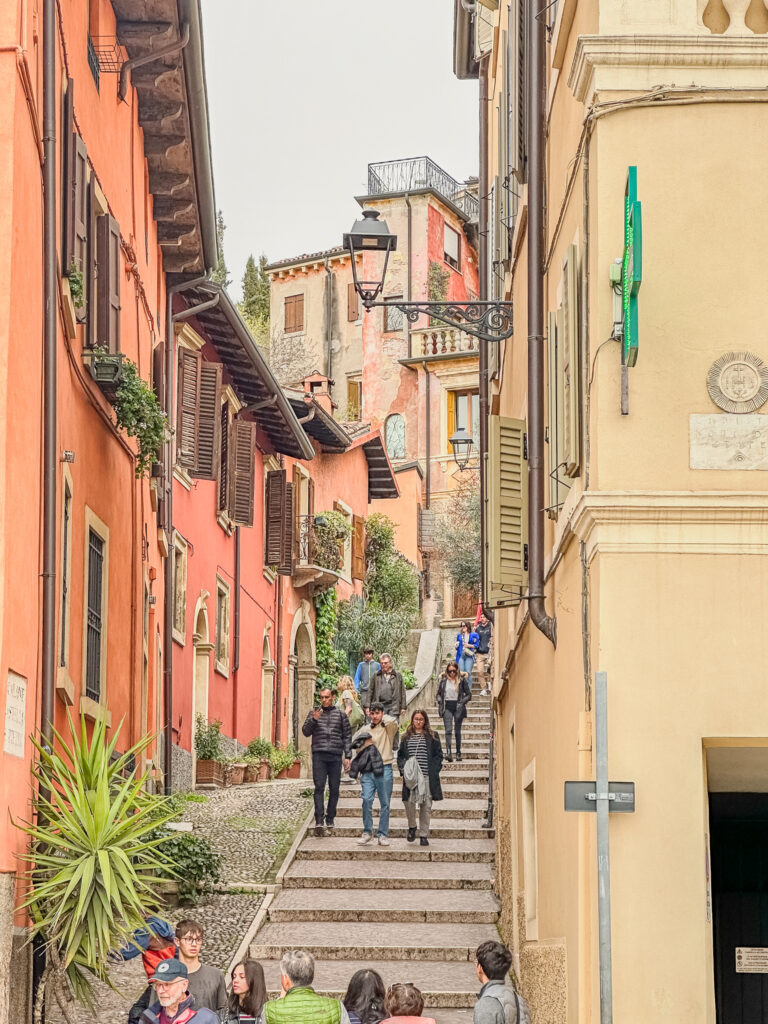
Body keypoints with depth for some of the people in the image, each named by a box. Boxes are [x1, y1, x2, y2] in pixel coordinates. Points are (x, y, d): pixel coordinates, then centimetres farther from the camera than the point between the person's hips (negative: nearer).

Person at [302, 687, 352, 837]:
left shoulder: (340, 714, 11)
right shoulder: (314, 713, 12)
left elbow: (347, 736, 11)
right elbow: (306, 731, 6)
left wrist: (347, 756, 4)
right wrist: (313, 719, -12)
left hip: (335, 756, 1)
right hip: (319, 755, -1)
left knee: (334, 789, 3)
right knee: (319, 787, -11)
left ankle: (330, 819, 12)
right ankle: (319, 821, -19)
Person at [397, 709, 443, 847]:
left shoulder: (432, 737, 7)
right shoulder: (406, 737, 13)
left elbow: (438, 755, 6)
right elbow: (400, 755, 16)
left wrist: (434, 771, -6)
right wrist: (403, 768, -1)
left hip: (427, 777, -1)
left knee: (426, 806, 0)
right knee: (409, 802, -14)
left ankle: (423, 835, 8)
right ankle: (412, 826, 12)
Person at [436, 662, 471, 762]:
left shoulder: (462, 680, 1)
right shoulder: (443, 680, 7)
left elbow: (468, 695, 3)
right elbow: (439, 694, 15)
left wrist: (462, 702, -12)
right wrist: (440, 704, 0)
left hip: (458, 707, -1)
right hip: (447, 707, 1)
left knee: (457, 731, 4)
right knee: (448, 730, -11)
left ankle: (458, 753, 11)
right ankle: (448, 752, -21)